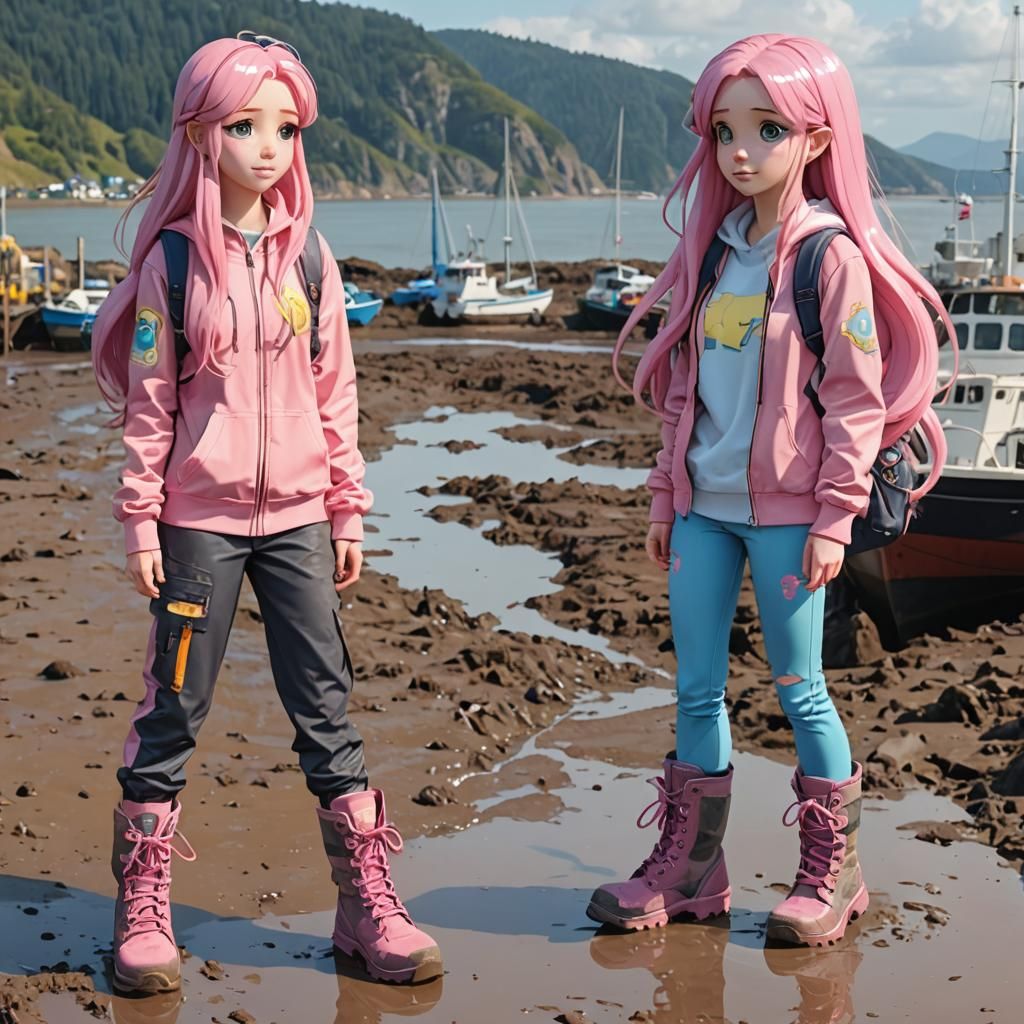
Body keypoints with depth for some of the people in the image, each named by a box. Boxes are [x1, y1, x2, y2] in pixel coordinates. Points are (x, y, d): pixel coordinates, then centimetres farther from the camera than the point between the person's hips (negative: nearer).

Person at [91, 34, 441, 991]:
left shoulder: (307, 255, 5)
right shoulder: (174, 260, -3)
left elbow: (334, 393, 8)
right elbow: (147, 404, -2)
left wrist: (349, 513, 7)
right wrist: (140, 524, -5)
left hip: (296, 516, 2)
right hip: (199, 517, -2)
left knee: (325, 705, 4)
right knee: (174, 707, 4)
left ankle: (367, 902, 11)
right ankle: (142, 912, 15)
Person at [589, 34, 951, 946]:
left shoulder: (832, 256, -9)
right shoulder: (714, 251, 10)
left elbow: (857, 396, -10)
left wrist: (836, 516, -13)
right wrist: (667, 494, 13)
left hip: (786, 513, -6)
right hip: (704, 507, 6)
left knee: (799, 688, 3)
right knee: (696, 687, 9)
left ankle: (832, 870, 17)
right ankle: (689, 865, 19)